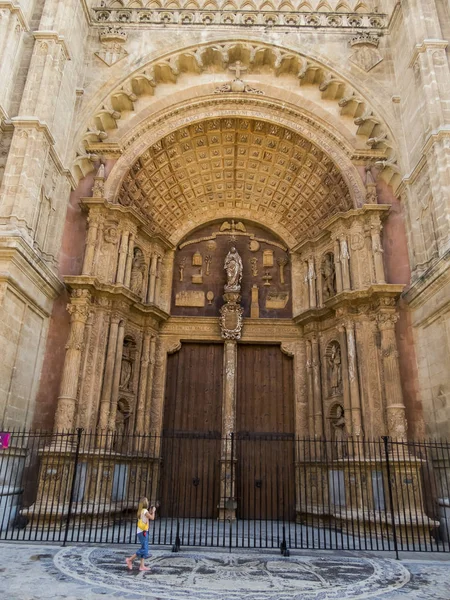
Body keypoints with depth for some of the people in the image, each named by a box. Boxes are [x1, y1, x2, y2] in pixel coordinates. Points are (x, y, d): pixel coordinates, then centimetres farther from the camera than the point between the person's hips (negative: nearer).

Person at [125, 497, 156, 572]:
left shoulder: (141, 511, 12)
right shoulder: (145, 511, -13)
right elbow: (152, 518, -11)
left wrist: (150, 512, 15)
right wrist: (153, 511, 3)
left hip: (142, 532, 9)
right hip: (143, 532, -9)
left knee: (145, 549, 9)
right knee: (144, 549, -6)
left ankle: (142, 566, 8)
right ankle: (130, 559, -2)